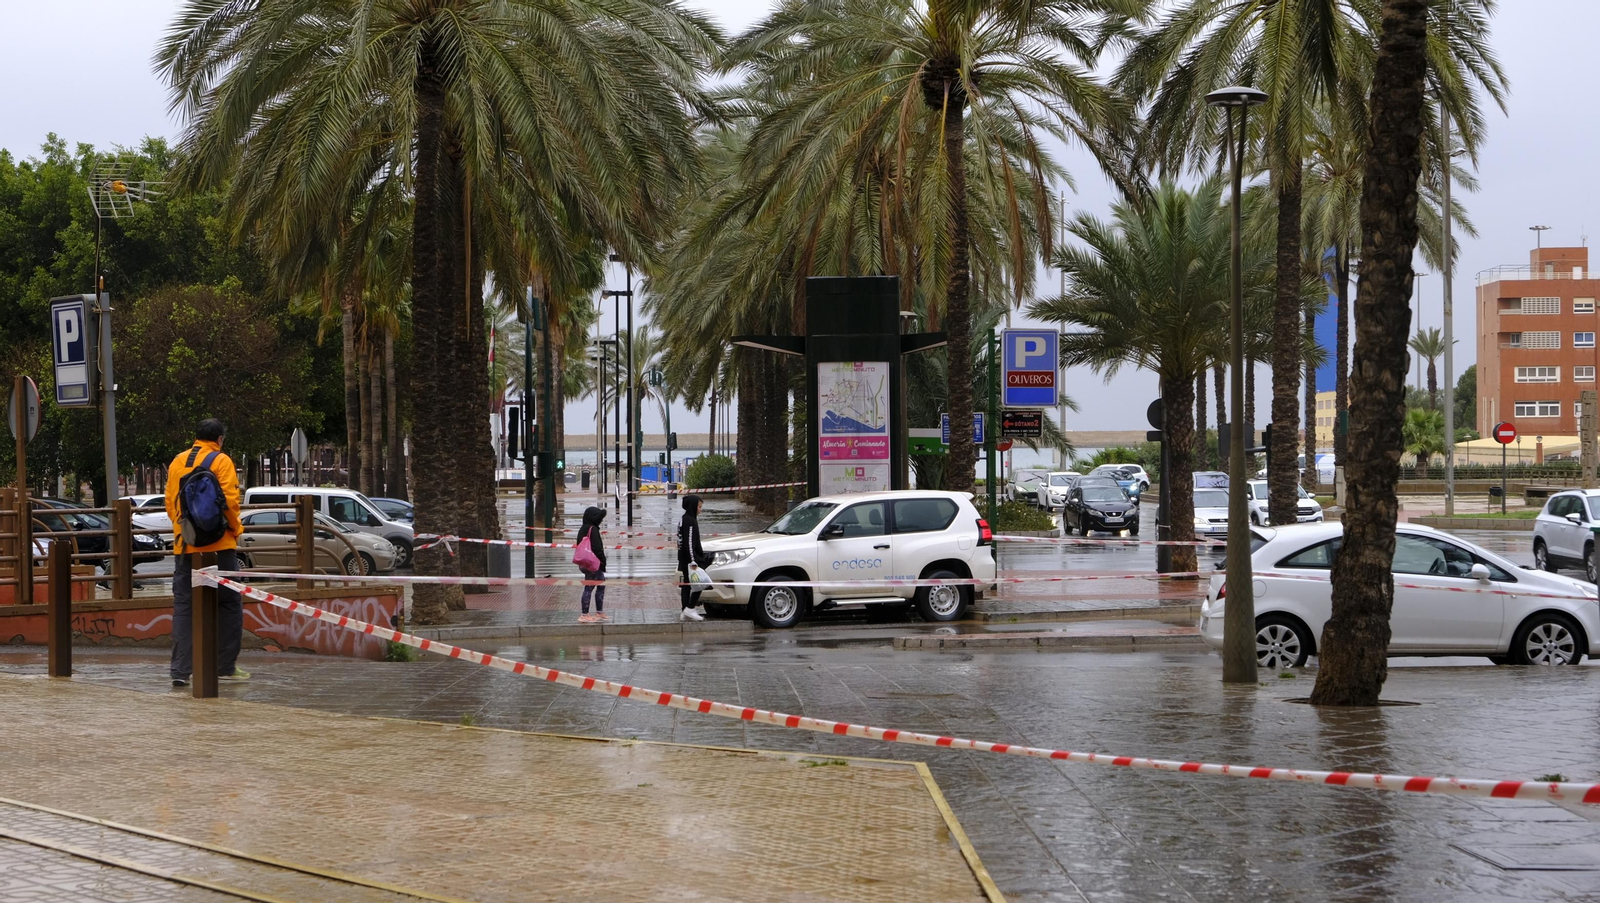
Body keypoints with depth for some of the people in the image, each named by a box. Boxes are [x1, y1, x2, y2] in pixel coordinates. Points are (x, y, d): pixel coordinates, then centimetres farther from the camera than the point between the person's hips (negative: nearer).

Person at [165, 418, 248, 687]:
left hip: (183, 546, 5)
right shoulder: (220, 461, -5)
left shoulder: (177, 462, 11)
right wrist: (235, 529, 0)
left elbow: (170, 503, 12)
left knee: (183, 606, 5)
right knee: (229, 605, 7)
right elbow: (229, 501, -14)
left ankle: (180, 669, -2)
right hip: (218, 544, -4)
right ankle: (226, 667, 8)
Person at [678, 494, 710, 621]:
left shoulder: (684, 519, 15)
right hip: (690, 557, -10)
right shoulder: (690, 521, -15)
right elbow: (689, 542, -21)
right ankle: (689, 609, -8)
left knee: (686, 584, 9)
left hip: (684, 558, 10)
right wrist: (693, 560, -23)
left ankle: (685, 612, 10)